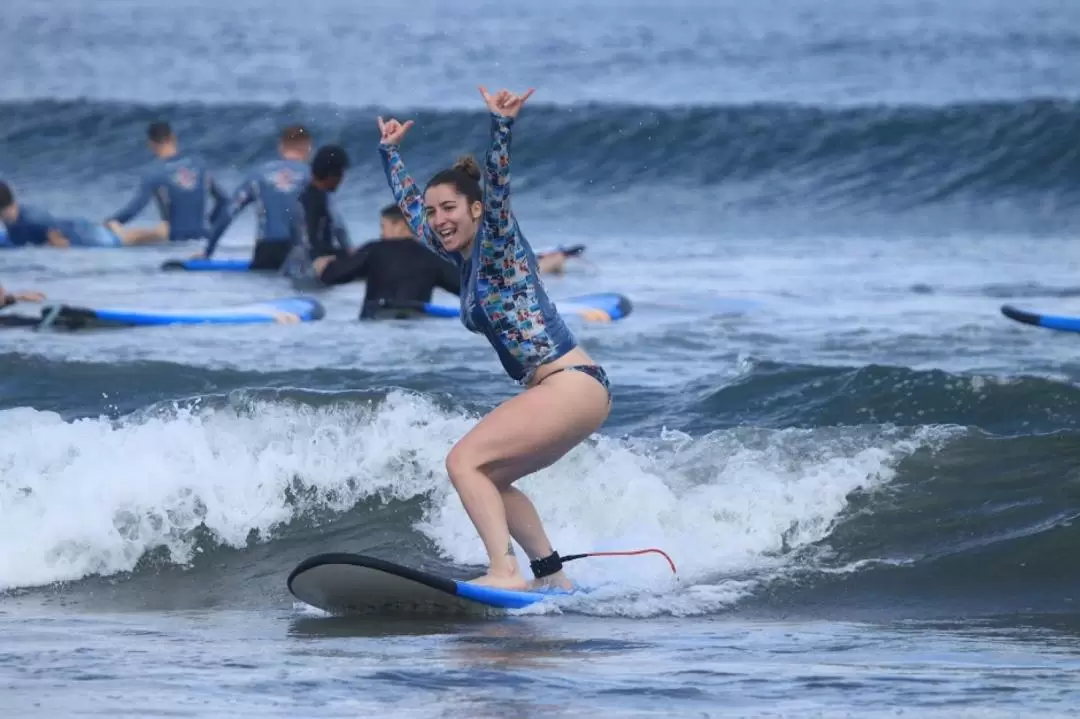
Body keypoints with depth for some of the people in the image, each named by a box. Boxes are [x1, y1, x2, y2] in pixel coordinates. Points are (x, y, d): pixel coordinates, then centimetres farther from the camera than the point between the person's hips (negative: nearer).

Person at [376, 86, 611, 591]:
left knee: (465, 461, -16)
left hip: (574, 386, -10)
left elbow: (498, 188, -25)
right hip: (563, 395, 10)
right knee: (488, 479, 17)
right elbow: (409, 205, 29)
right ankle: (552, 577, 20)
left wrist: (501, 126, -38)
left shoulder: (499, 245, -6)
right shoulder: (462, 258, 15)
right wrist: (389, 152, 36)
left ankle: (505, 572, -26)